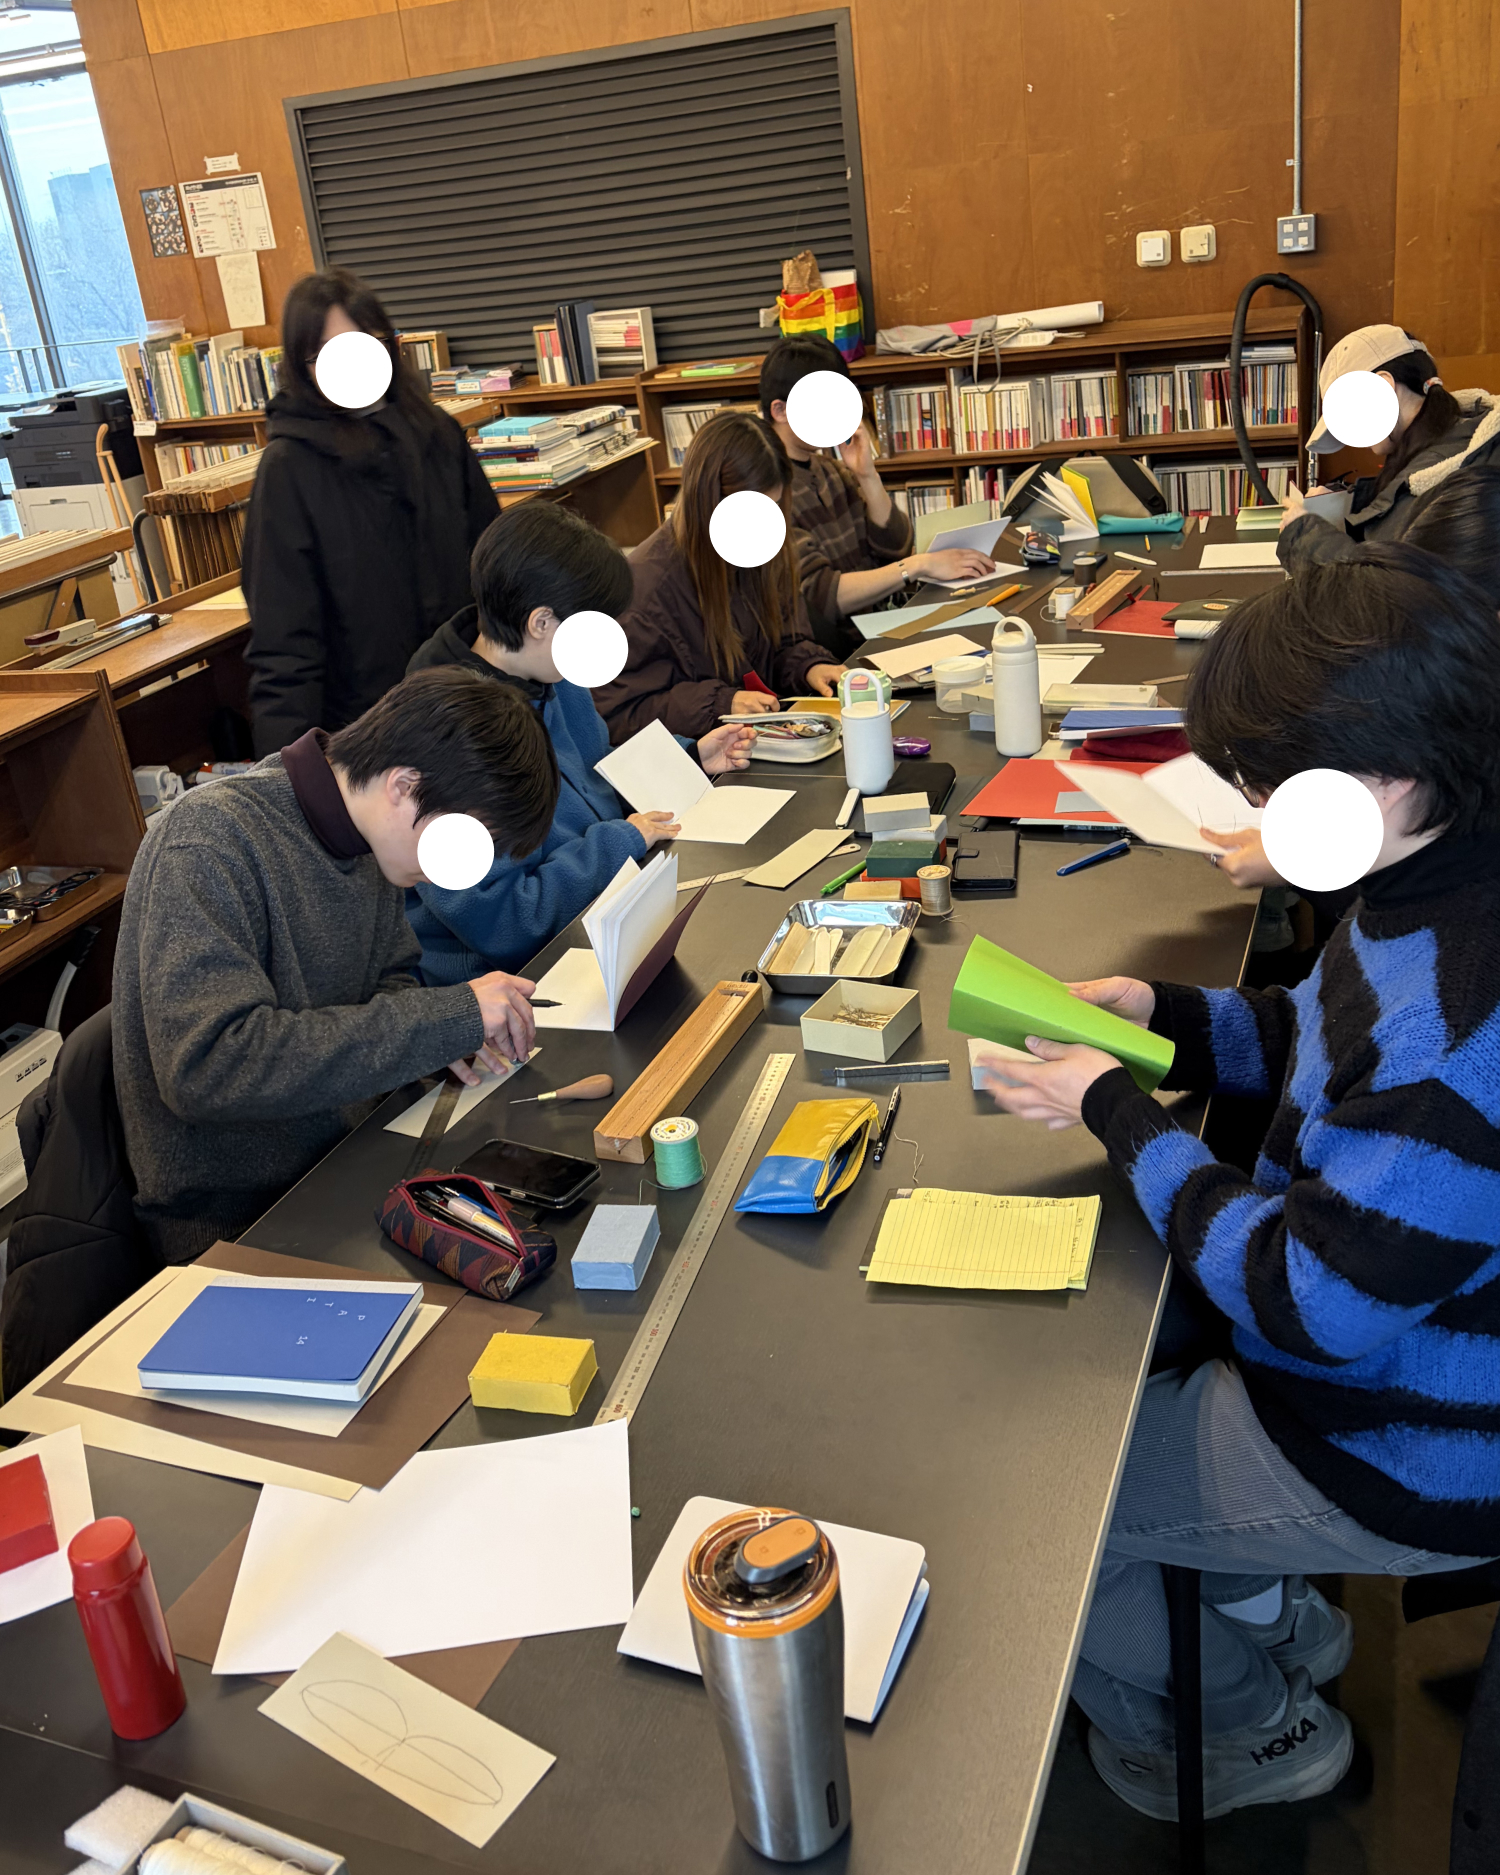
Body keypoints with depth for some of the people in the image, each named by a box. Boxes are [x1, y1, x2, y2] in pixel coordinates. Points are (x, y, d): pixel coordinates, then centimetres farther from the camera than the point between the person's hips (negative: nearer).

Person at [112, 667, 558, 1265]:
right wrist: (446, 1017, -30)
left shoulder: (370, 833, 1)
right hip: (234, 1222, -7)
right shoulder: (210, 841, -22)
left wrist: (444, 1033, -8)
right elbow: (204, 1068, -32)